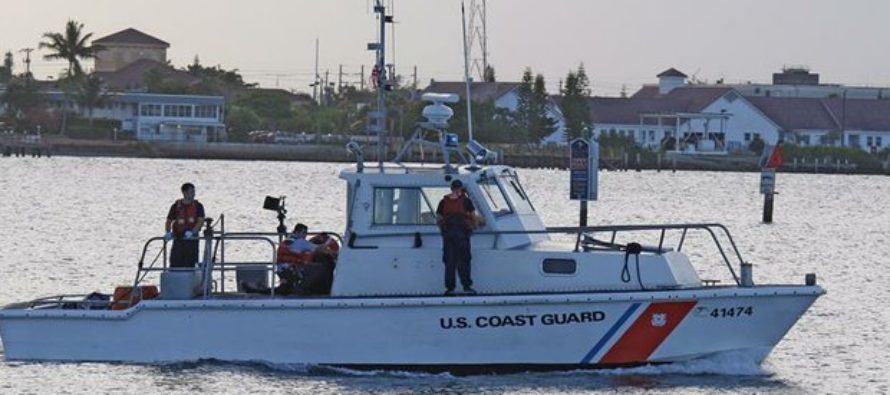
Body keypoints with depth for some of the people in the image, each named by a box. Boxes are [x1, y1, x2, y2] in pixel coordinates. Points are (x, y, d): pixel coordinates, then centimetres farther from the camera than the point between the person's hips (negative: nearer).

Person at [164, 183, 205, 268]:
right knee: (175, 264, -7)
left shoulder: (197, 206, 4)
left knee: (190, 265, -1)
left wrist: (192, 232, -23)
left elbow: (201, 221, -7)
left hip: (192, 240, 0)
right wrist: (168, 233, -10)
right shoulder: (176, 206, 5)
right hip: (178, 240, 0)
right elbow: (169, 221, 9)